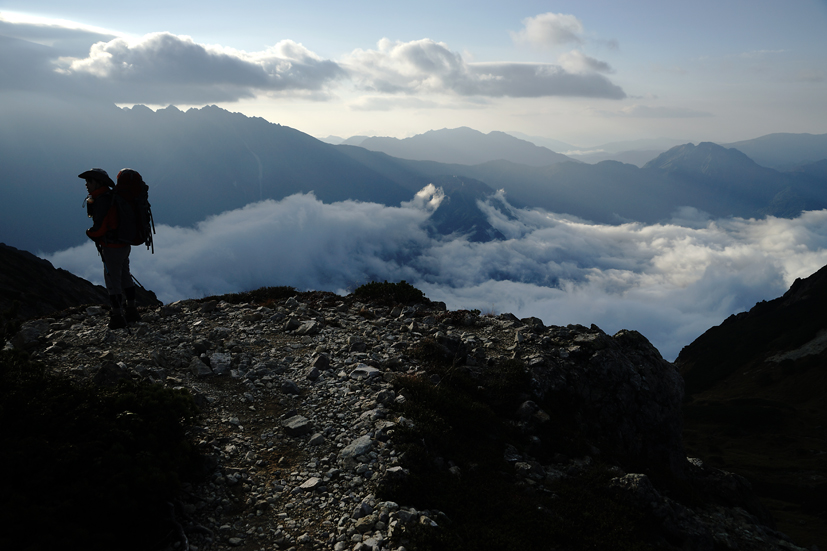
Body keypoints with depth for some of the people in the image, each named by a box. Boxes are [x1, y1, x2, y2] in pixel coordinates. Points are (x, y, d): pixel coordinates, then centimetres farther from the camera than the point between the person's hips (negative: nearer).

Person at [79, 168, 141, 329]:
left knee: (112, 281, 1)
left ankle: (117, 316, 8)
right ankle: (131, 311, 29)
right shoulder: (112, 195, 10)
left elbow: (100, 227, -22)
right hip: (124, 244, 10)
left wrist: (90, 233, -3)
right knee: (125, 278, 18)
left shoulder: (101, 201, -20)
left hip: (112, 247, -10)